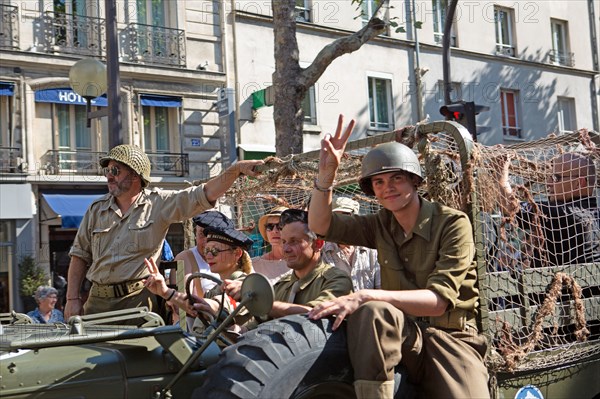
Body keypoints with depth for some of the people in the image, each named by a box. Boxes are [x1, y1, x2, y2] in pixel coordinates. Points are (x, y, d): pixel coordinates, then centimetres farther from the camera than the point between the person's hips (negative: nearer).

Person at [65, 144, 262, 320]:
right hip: (99, 300, 3)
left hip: (139, 300, -3)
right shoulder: (96, 209, 11)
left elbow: (205, 194, -8)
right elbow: (80, 255, 13)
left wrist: (237, 169, -20)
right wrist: (72, 298, 5)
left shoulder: (159, 203, 0)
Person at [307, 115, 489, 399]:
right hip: (403, 336, 3)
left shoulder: (453, 223, -7)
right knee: (372, 311, -31)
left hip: (450, 338, -3)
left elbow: (439, 300, -18)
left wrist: (365, 297, -29)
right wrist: (327, 172, -11)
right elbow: (320, 225, 5)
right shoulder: (382, 225, 9)